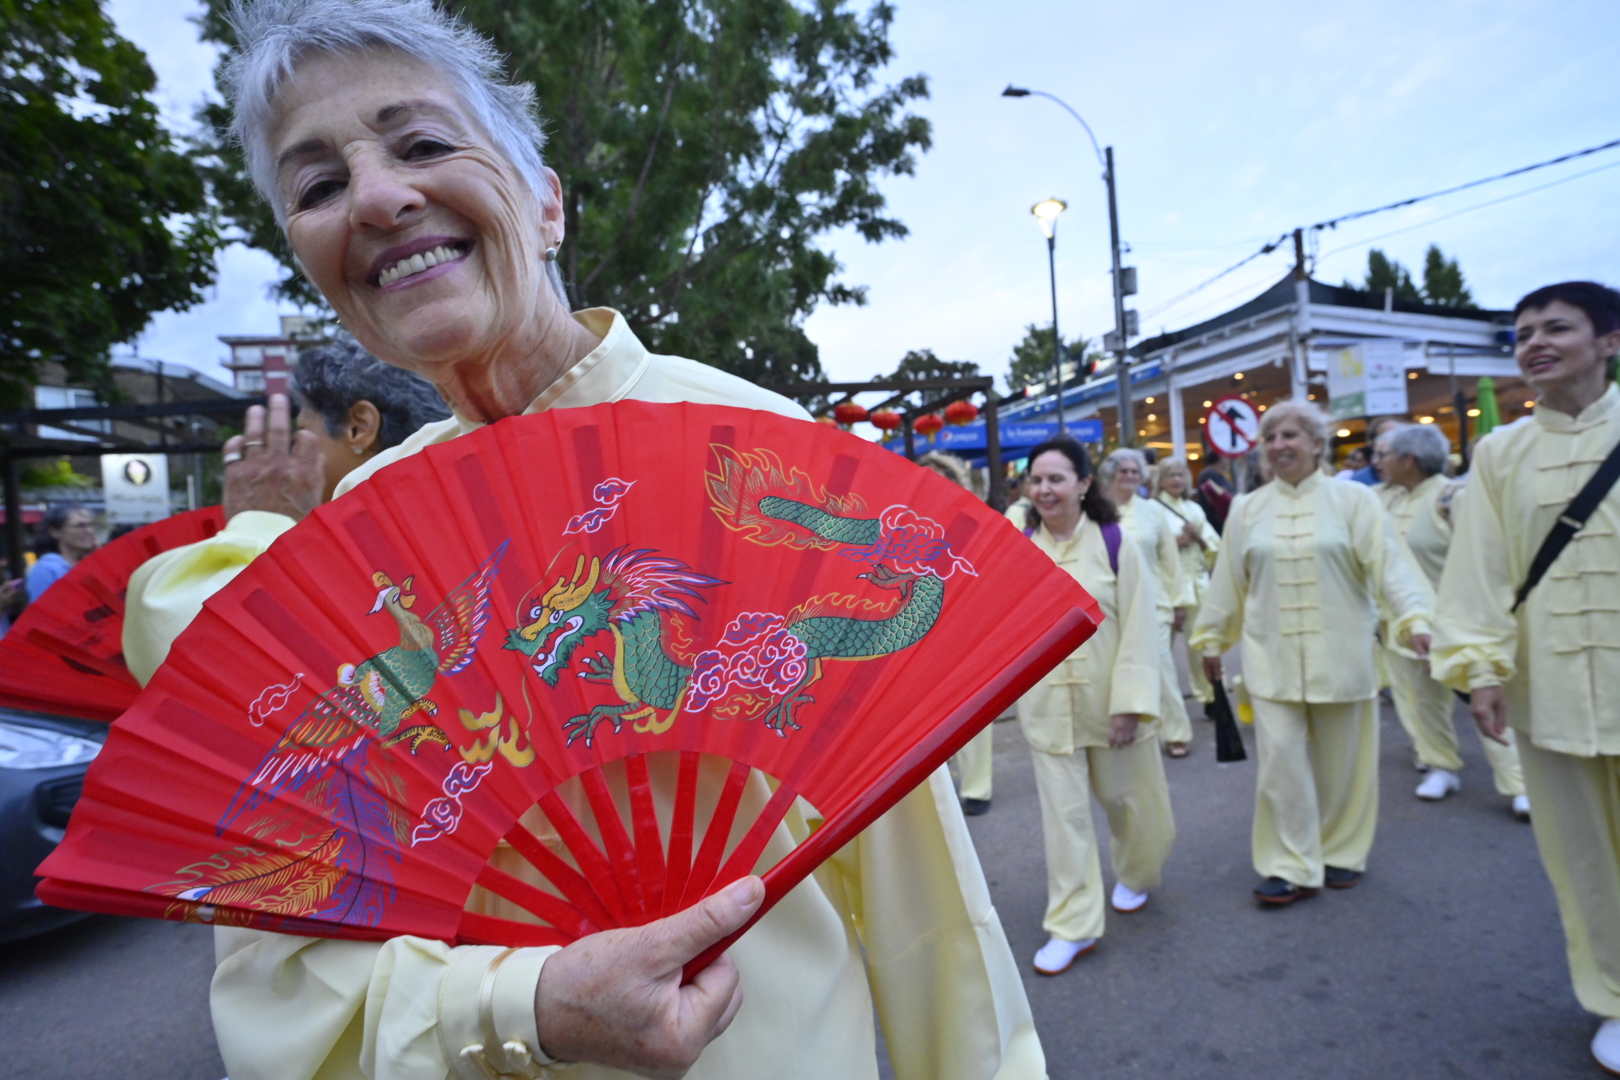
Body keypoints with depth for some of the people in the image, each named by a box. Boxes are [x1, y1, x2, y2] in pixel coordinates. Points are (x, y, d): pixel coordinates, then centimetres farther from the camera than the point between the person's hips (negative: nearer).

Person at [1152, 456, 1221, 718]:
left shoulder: (1195, 509, 15)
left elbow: (1216, 547, 13)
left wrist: (1199, 537, -5)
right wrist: (1172, 542, -17)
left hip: (1198, 581, 5)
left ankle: (1210, 696, 15)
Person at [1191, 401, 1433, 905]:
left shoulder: (1353, 499, -1)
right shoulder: (1246, 509, 6)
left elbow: (1389, 565, -8)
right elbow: (1228, 581, 10)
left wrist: (1415, 619, -22)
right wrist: (1211, 638, 13)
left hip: (1339, 656, -1)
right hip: (1272, 658, 1)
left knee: (1339, 761, 10)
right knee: (1280, 757, -3)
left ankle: (1340, 853, 30)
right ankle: (1292, 866, 8)